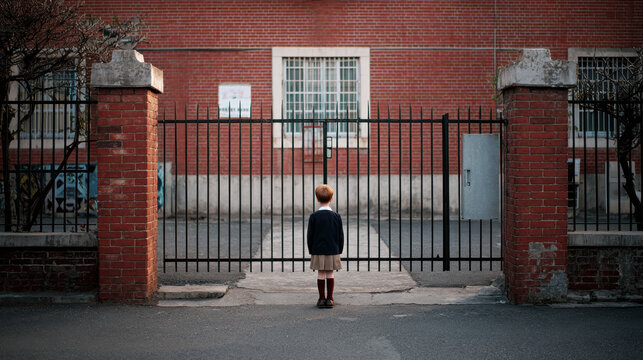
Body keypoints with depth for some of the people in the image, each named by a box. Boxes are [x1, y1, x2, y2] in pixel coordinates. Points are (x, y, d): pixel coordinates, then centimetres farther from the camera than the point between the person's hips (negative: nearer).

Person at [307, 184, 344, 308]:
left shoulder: (314, 216, -6)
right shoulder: (336, 216, -2)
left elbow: (310, 236, -2)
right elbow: (341, 236, 2)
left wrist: (311, 251, 8)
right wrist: (339, 251, 12)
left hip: (318, 251, -1)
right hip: (333, 251, 1)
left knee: (321, 274, 5)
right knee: (330, 274, 6)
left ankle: (322, 299, 8)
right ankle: (329, 299, 9)